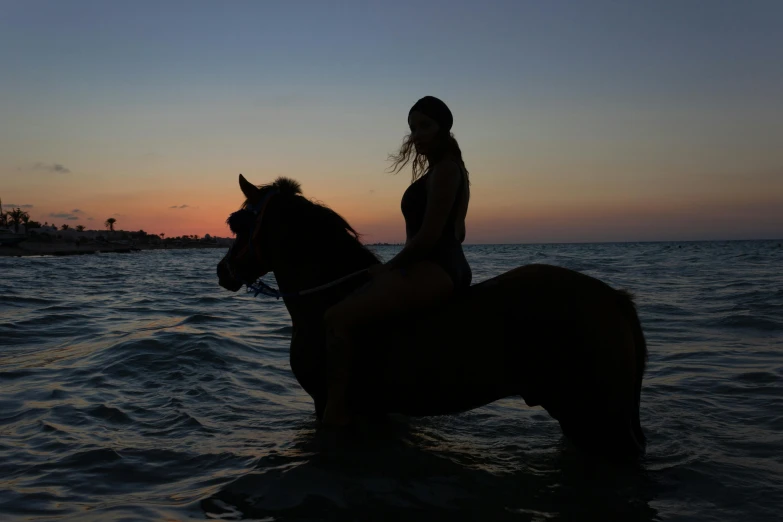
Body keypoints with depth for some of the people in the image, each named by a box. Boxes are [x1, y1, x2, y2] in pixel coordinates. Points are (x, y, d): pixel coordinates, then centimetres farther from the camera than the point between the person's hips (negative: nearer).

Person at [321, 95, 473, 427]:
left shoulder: (444, 168, -9)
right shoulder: (441, 169, 21)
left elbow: (429, 235, -18)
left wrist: (389, 267, -7)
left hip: (435, 269, -11)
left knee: (337, 317, -20)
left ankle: (335, 415, -23)